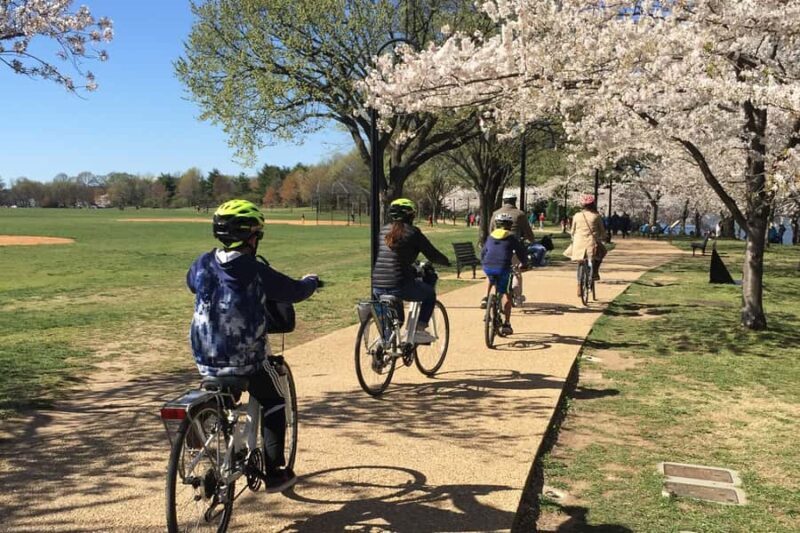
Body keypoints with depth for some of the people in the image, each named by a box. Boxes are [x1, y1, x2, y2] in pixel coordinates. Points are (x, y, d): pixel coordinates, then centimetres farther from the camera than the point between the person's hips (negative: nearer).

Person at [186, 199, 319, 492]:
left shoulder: (202, 264, -2)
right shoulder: (256, 272, -17)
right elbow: (294, 291, -5)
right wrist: (310, 281, 17)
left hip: (205, 359, 5)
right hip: (247, 360, -4)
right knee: (273, 403, 18)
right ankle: (275, 473, 20)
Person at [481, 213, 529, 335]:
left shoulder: (491, 236, 20)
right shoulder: (511, 237, 10)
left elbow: (483, 252, 30)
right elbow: (521, 252, 12)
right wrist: (524, 264, 31)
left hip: (488, 267, 3)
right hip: (503, 268, -3)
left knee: (490, 279, 39)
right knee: (506, 295, 9)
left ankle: (486, 298, 21)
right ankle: (506, 324, 6)